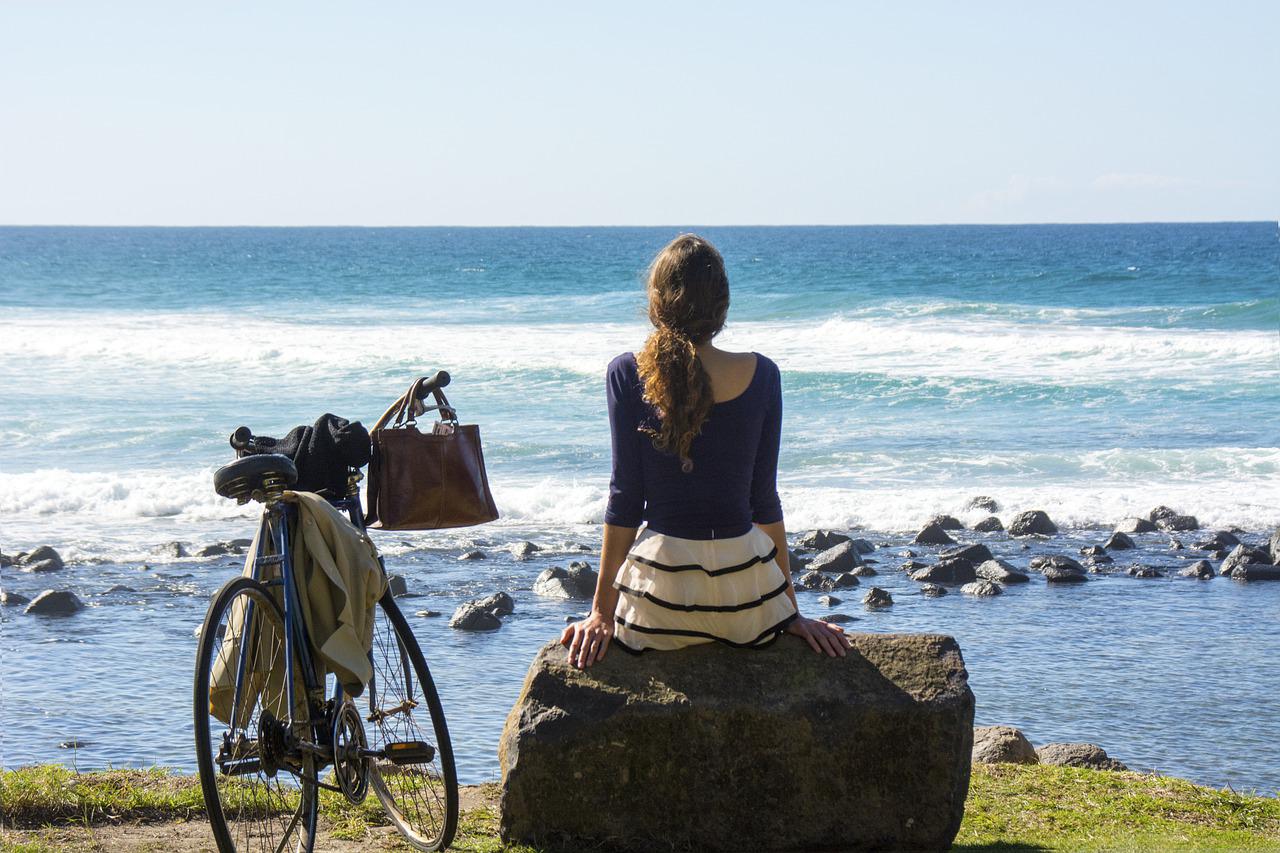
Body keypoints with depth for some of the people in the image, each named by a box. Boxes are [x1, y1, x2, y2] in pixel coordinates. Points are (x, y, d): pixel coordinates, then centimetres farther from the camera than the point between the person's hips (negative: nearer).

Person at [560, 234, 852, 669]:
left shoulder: (628, 375, -5)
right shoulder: (761, 375, -1)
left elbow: (625, 498, -4)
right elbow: (764, 499, 3)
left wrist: (602, 610, 3)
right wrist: (791, 610, 11)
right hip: (745, 586, 1)